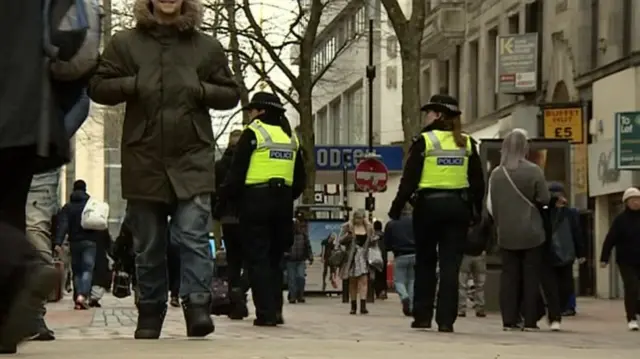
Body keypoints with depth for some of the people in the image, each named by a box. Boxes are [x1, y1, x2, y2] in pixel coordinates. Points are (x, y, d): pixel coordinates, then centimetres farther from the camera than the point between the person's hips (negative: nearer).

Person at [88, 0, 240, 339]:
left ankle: (197, 305, -14)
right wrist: (134, 86, -10)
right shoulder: (125, 43, 6)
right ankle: (150, 314, 18)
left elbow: (230, 94, 12)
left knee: (194, 236, -13)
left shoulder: (207, 46, 7)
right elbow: (97, 87, 5)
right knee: (148, 246, 9)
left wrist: (200, 90, -6)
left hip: (192, 161, -1)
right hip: (143, 161, 1)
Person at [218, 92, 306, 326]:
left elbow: (237, 172, -9)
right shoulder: (291, 137, 15)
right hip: (283, 201, 6)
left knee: (257, 258, -2)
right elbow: (301, 178, 17)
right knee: (275, 257, 15)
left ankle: (266, 313, -8)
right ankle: (276, 310, 14)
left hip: (255, 201, -6)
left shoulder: (253, 133, -6)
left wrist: (223, 199, 0)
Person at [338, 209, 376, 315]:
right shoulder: (347, 227, 2)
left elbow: (372, 243, 18)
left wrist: (374, 239, -6)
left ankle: (363, 306, -18)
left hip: (364, 257, 1)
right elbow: (340, 240, 0)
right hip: (351, 257, -1)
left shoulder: (369, 227, 9)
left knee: (363, 280, -12)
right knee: (352, 282, 5)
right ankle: (353, 306, 13)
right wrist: (347, 237, -20)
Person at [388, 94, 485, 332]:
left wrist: (396, 209, 0)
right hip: (458, 206, 3)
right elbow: (478, 182, 8)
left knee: (425, 262, 10)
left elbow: (409, 179, -7)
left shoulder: (424, 141, -6)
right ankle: (446, 319, -2)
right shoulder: (466, 143, 7)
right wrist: (476, 211, 17)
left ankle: (422, 316, 12)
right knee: (450, 264, 2)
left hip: (429, 205, -3)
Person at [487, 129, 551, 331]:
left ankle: (509, 320, 4)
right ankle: (530, 320, 1)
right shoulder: (533, 171, -9)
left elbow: (491, 205, 5)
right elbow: (544, 199, -6)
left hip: (507, 234, 3)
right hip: (531, 232, -3)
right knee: (531, 276, 3)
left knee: (509, 276, 7)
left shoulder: (496, 174, 1)